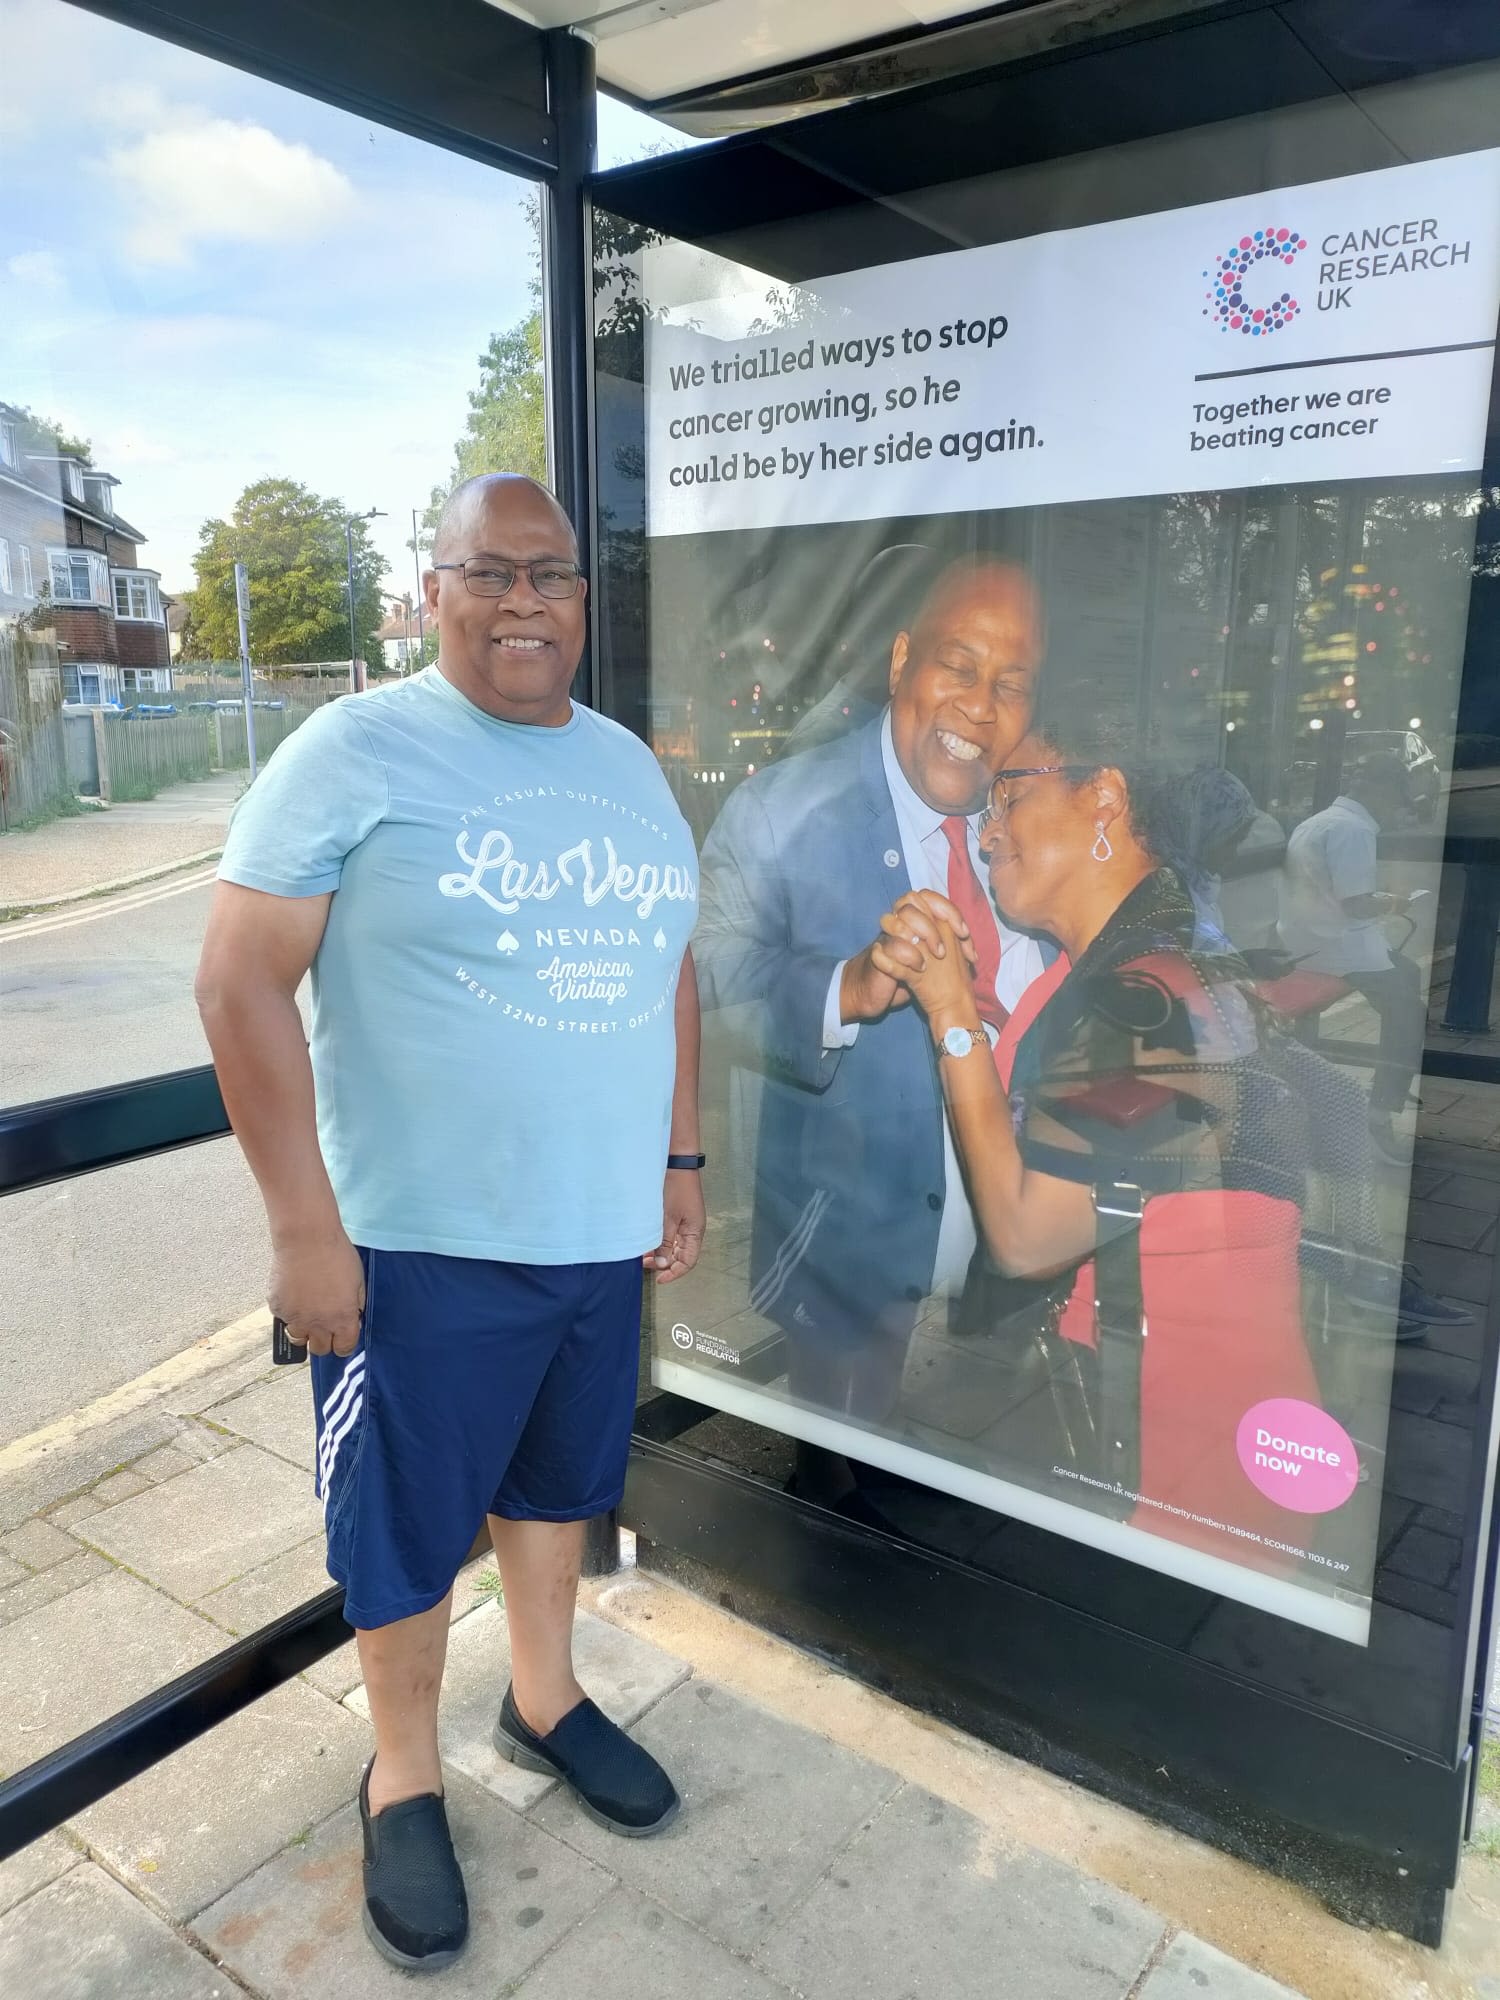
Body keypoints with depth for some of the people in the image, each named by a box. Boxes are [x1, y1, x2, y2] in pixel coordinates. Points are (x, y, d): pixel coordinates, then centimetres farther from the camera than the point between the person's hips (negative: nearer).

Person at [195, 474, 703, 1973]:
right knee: (409, 1523, 12)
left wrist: (678, 1160, 12)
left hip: (603, 1228, 6)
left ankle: (544, 1702, 47)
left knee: (561, 1479, 22)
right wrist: (305, 1225, -16)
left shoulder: (628, 766, 8)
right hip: (425, 1243, -5)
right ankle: (404, 1776, 37)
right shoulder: (354, 754, -11)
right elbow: (242, 980, -14)